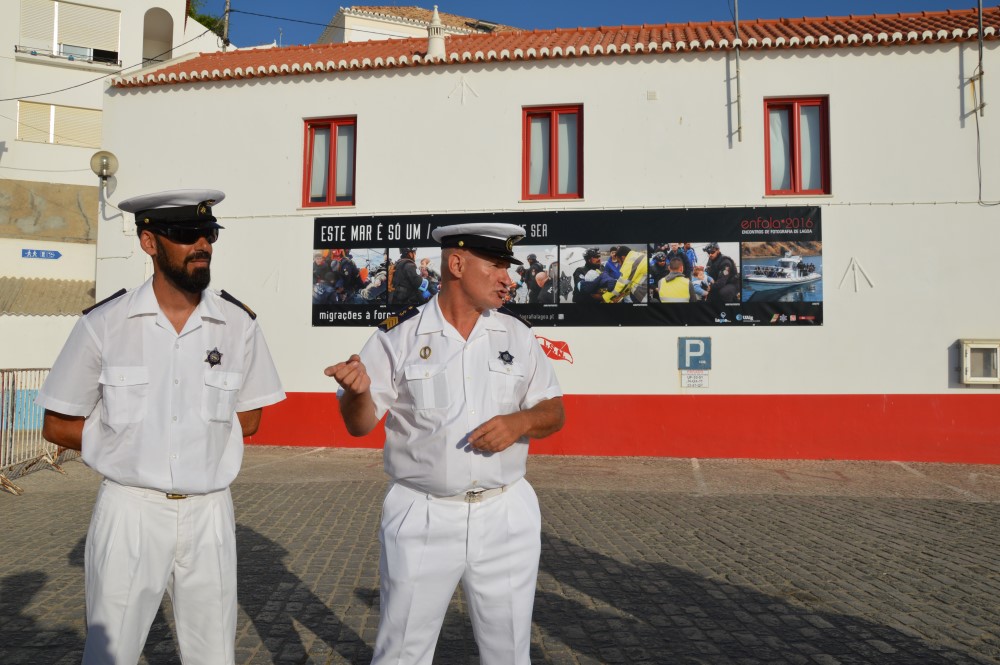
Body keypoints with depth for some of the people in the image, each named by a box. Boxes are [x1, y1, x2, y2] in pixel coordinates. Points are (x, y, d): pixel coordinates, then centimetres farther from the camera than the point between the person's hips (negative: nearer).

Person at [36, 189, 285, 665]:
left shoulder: (239, 324, -3)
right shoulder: (103, 324, -7)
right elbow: (57, 426, 2)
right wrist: (127, 444, -3)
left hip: (208, 514, 2)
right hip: (130, 509, -1)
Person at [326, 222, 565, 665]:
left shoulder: (516, 334, 2)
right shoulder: (399, 336, -6)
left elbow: (554, 413, 6)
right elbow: (360, 425, -6)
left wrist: (520, 421, -15)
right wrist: (358, 391, -28)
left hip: (505, 516, 3)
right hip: (422, 519, -2)